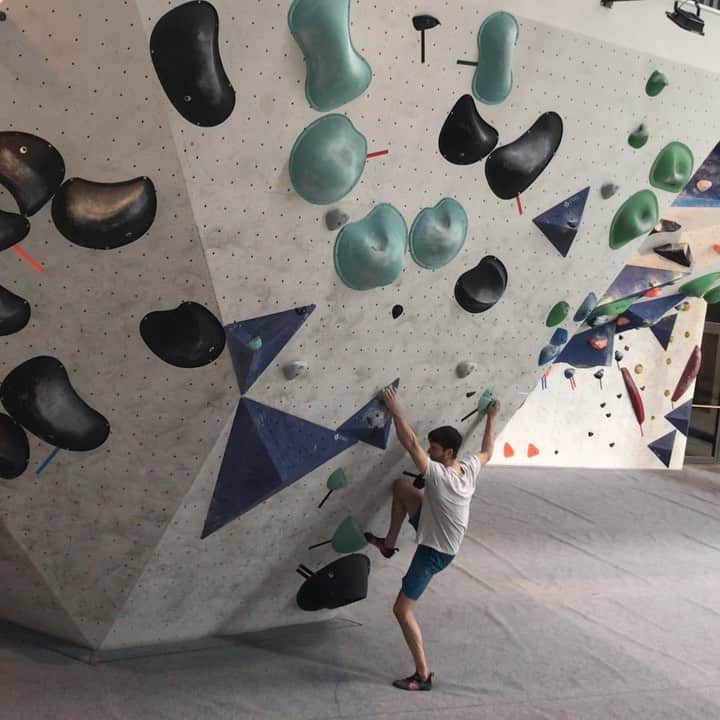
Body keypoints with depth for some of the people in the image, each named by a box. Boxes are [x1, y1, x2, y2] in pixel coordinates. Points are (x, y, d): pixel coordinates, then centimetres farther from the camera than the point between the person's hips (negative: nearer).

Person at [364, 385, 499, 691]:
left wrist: (395, 409, -25)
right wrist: (491, 418, 23)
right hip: (439, 539, 9)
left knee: (402, 610, -1)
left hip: (434, 552, -9)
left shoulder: (438, 474, -31)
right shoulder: (470, 468, -9)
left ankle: (423, 675, 7)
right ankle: (389, 543, 23)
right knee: (400, 485, 9)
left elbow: (410, 444, -32)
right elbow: (487, 451, 13)